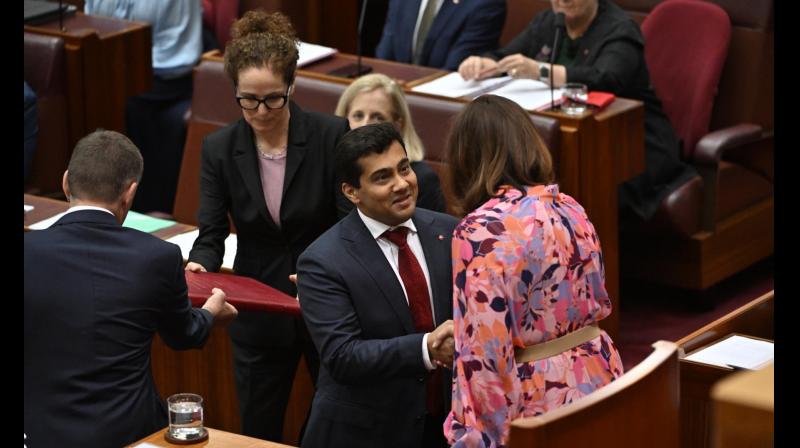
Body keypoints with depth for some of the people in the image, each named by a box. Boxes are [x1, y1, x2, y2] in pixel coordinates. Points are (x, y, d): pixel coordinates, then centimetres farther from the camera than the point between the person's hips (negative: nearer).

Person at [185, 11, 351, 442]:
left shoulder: (331, 135, -13)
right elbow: (211, 235, -5)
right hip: (258, 313, 2)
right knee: (258, 433, 13)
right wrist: (199, 265, -28)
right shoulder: (219, 149, -6)